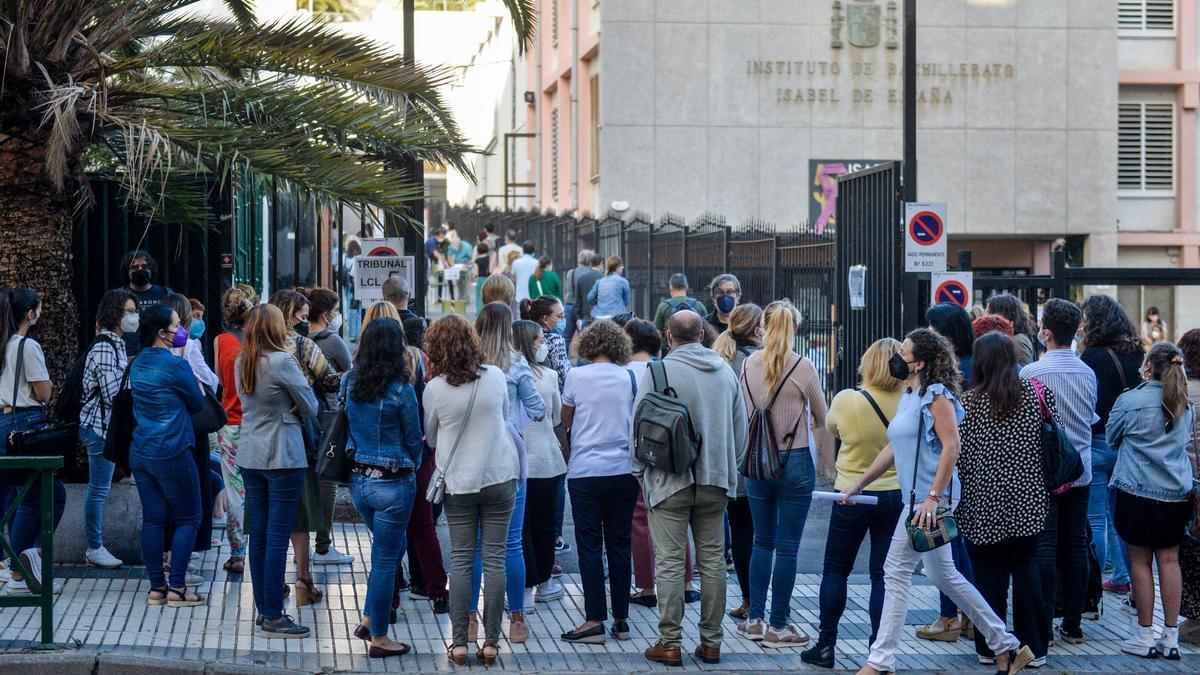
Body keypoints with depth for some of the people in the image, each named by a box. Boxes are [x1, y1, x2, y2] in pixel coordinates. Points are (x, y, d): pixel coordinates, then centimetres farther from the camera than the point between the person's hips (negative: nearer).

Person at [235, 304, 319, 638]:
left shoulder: (241, 363, 7)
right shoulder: (282, 361, -14)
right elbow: (310, 407, -8)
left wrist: (285, 407, 4)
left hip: (249, 457, 7)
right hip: (282, 457, -7)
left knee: (258, 535, 11)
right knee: (278, 537, -4)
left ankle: (263, 608, 17)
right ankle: (273, 617, -3)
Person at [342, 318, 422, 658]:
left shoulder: (350, 382, 0)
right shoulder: (400, 390, -15)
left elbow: (345, 426, 10)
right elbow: (413, 438, -4)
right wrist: (412, 467, 15)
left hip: (357, 478, 6)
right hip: (392, 482, -6)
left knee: (389, 546, 24)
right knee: (385, 559, 4)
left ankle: (369, 619, 22)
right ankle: (379, 639, 11)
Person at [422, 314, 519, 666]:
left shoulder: (434, 389, -10)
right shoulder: (496, 376, -5)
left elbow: (430, 437, 5)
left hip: (458, 482, -1)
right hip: (499, 476, 1)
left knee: (460, 561, 6)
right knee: (494, 559, 4)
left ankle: (459, 642, 6)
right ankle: (491, 641, 6)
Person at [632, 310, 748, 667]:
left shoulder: (659, 371, -9)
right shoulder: (725, 371, 7)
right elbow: (740, 427, 13)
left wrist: (640, 474, 4)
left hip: (670, 480, -4)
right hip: (715, 482, 4)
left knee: (670, 563, -1)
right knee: (713, 561, 9)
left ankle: (670, 643, -1)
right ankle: (711, 641, 13)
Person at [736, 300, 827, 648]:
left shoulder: (750, 363, -1)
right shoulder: (802, 367, -11)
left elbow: (744, 412, 9)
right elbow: (822, 418, 2)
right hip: (795, 462, -4)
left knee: (763, 541, 16)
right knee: (787, 547, 2)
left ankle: (754, 620, 18)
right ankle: (778, 628, 5)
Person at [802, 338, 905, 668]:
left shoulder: (846, 399, -14)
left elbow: (830, 427, 6)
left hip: (852, 495, -1)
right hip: (895, 497, 1)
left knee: (835, 570, 12)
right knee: (883, 576, 5)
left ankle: (825, 645, 13)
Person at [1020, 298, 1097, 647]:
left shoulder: (1031, 373, -13)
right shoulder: (1088, 373, 4)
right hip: (1081, 473, 5)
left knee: (1044, 546, -3)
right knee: (1075, 546, 9)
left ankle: (1043, 628, -4)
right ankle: (1072, 625, 13)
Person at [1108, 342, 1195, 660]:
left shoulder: (1129, 401, -10)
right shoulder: (1186, 406, 4)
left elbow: (1112, 439, 5)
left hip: (1138, 491, -4)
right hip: (1177, 493, 4)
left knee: (1140, 562, 4)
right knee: (1169, 561, 7)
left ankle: (1145, 636, 8)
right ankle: (1171, 637, 9)